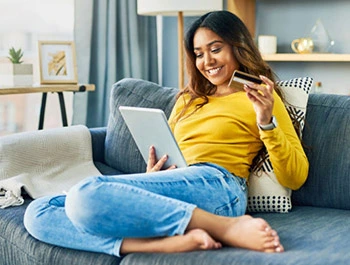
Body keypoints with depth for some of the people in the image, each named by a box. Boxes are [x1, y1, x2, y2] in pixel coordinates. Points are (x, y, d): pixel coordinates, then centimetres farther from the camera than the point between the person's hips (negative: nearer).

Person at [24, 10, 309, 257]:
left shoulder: (260, 98, 11)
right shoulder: (188, 99, 30)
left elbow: (295, 178, 3)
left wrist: (266, 122, -11)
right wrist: (152, 173, 3)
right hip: (171, 195, 8)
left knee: (87, 195, -32)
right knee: (38, 213, -13)